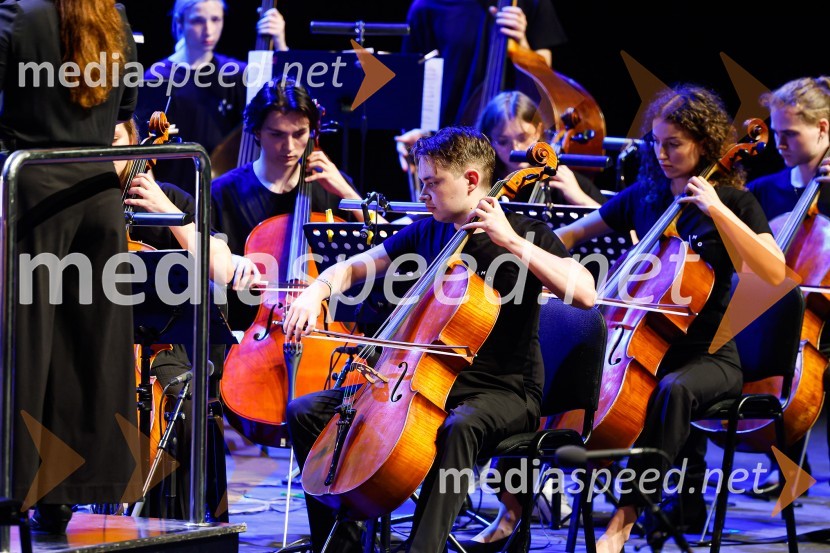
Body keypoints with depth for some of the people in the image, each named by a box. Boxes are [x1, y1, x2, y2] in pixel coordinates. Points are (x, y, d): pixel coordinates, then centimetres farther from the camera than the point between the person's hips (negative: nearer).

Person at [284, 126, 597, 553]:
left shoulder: (526, 235, -5)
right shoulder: (426, 233, 10)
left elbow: (584, 293, -21)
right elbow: (352, 268, 16)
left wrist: (512, 241, -25)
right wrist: (315, 293, -6)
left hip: (505, 392, -6)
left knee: (459, 426, -42)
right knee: (306, 412, -3)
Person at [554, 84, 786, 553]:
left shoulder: (733, 201, -4)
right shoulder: (645, 195, 8)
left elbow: (774, 273, -18)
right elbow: (576, 234, 19)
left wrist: (718, 211, -23)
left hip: (710, 355, -4)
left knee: (674, 388, -37)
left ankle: (628, 515, -33)